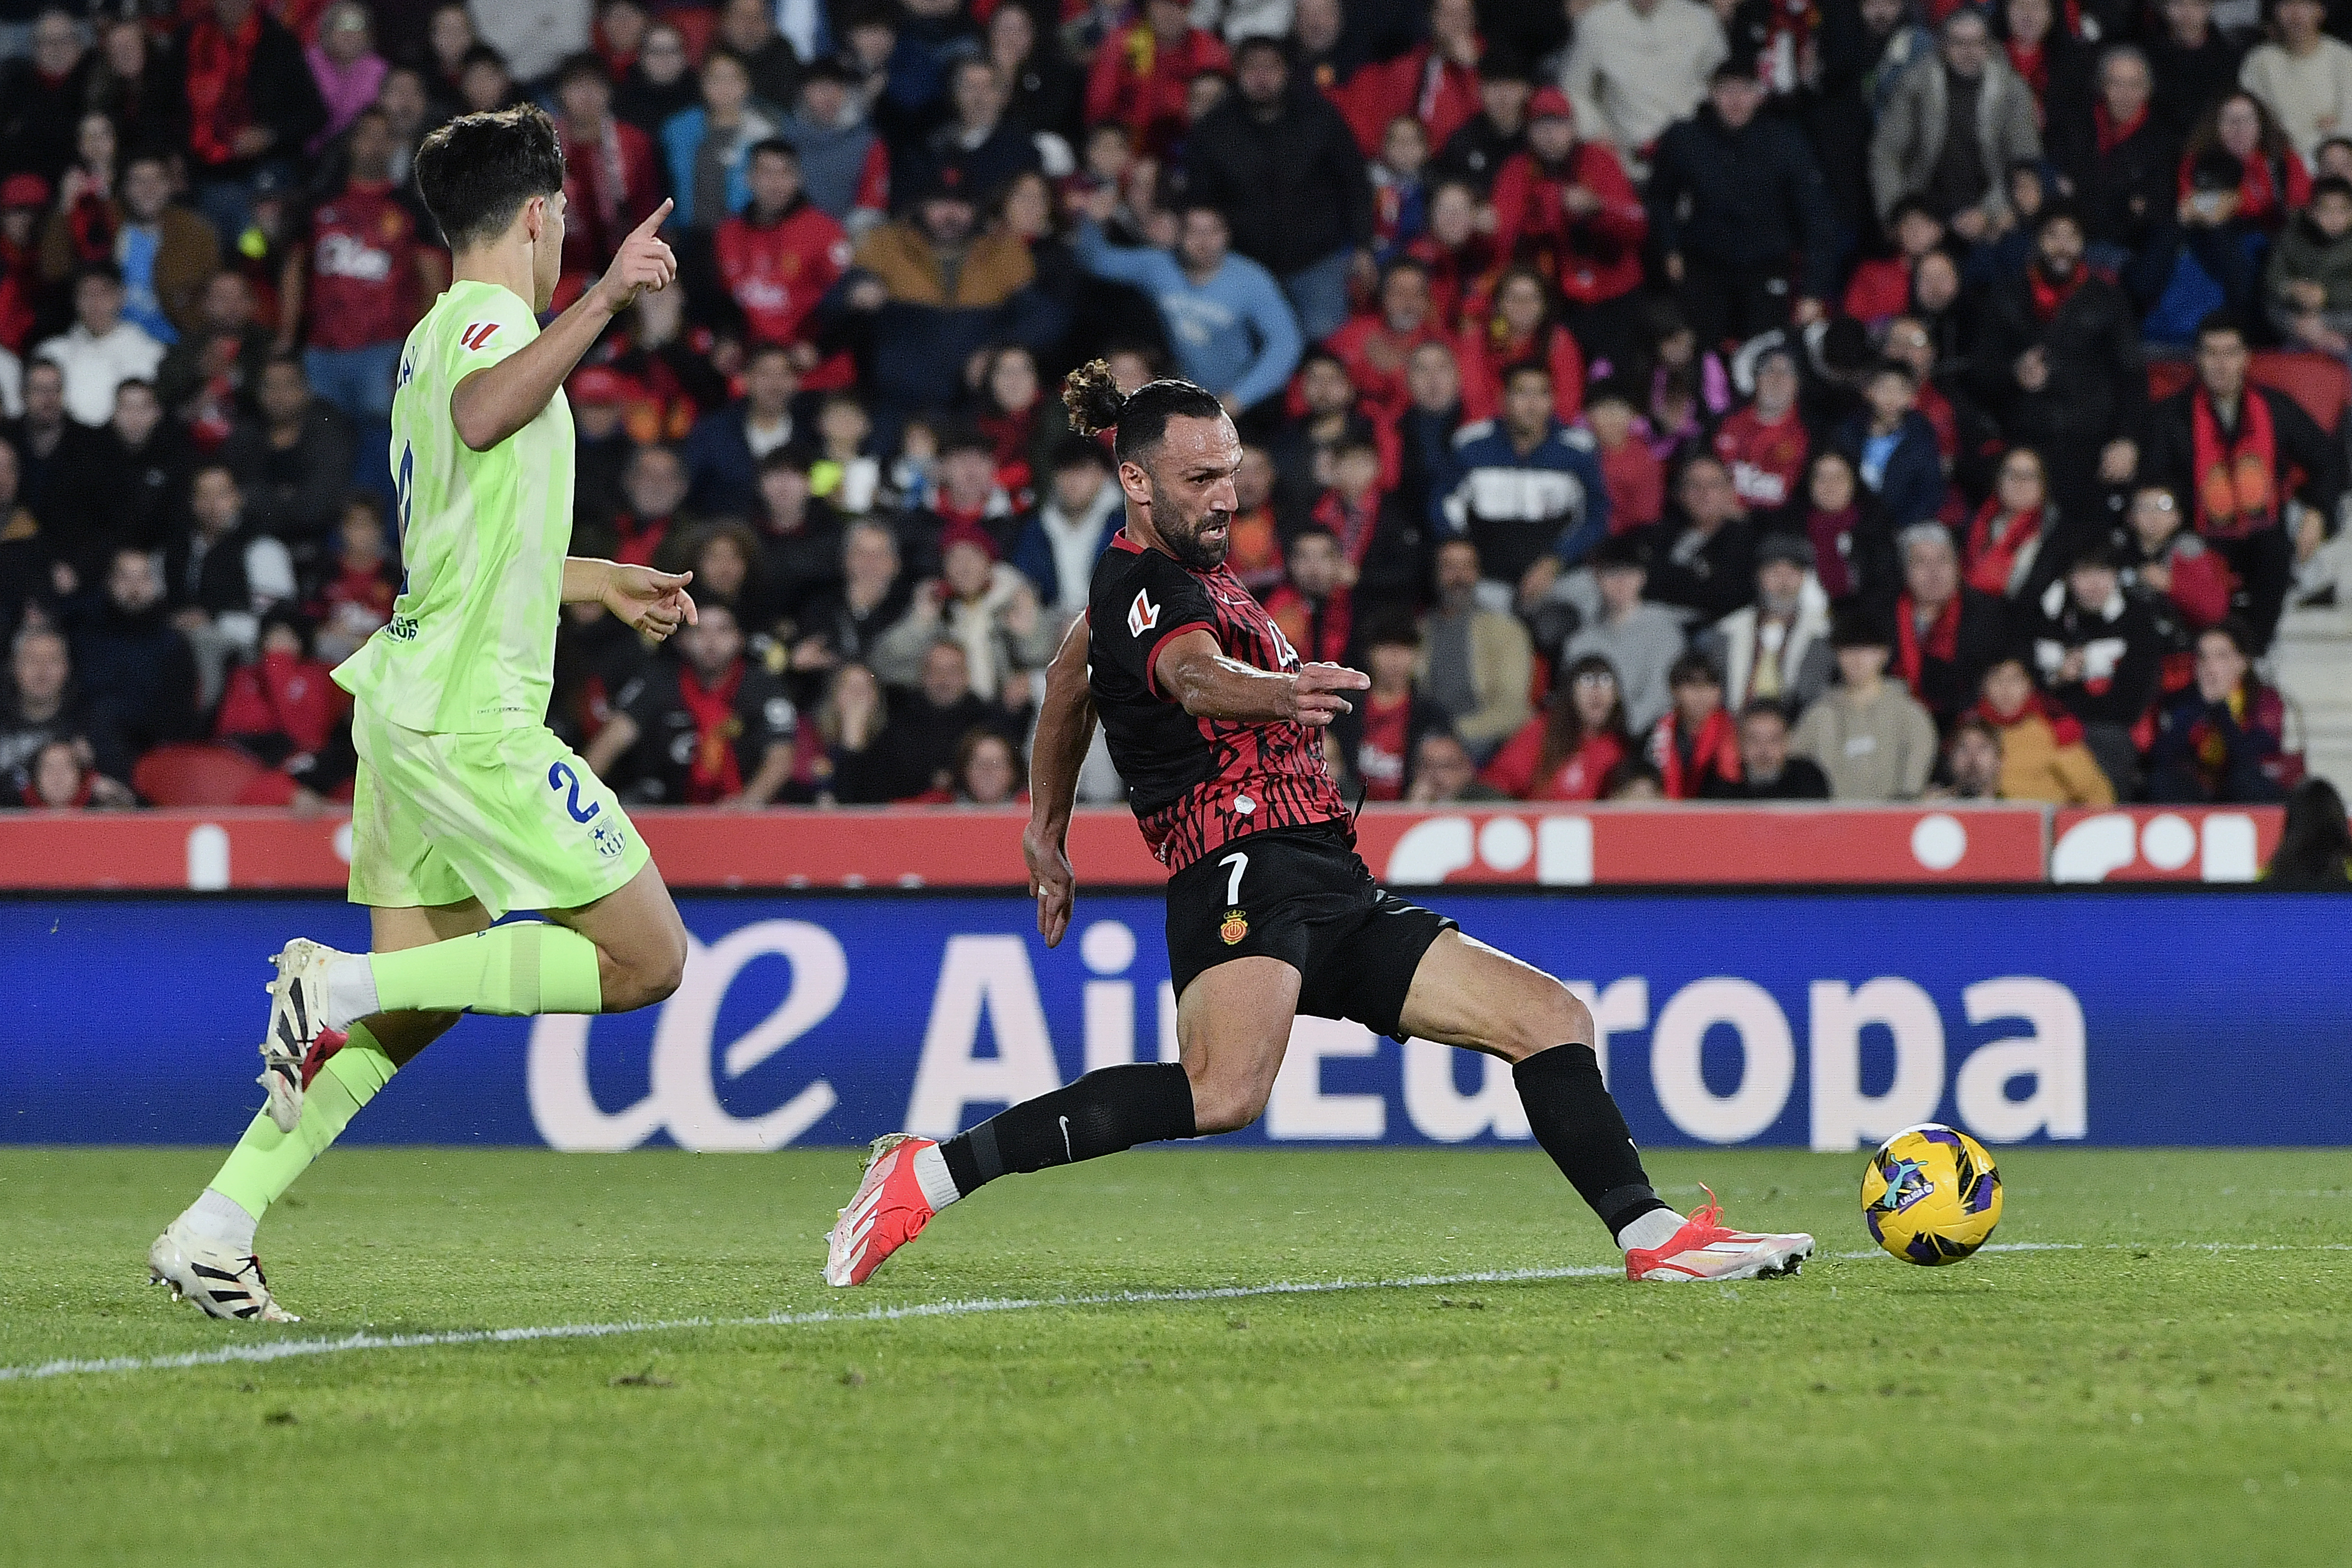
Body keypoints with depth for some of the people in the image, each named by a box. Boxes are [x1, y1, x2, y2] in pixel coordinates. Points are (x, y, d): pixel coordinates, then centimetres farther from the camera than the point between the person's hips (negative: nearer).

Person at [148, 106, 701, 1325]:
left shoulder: (439, 335, 20)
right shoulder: (487, 318, -10)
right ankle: (339, 984, -11)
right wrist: (605, 297, -40)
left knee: (412, 1012, 10)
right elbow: (485, 418, -37)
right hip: (472, 717, -10)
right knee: (648, 962, -6)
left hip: (410, 709, 10)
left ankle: (214, 1231, 3)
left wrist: (605, 584, 46)